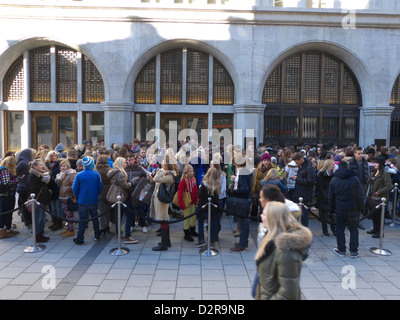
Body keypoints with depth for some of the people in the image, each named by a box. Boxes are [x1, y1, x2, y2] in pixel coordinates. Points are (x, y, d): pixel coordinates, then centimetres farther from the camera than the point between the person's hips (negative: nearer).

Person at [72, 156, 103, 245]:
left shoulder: (79, 175, -9)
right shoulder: (96, 174, -8)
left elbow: (75, 189, -5)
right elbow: (100, 187, -3)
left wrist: (78, 197, 12)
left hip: (82, 201, -1)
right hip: (93, 200, 1)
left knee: (82, 219, 5)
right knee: (95, 217, 16)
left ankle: (80, 239, 9)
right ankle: (97, 235, 27)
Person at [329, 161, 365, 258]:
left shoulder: (333, 180, 2)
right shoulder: (354, 179, -5)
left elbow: (330, 197, 6)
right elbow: (360, 196, -2)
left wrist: (332, 210, 13)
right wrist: (360, 208, 7)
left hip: (339, 210, 1)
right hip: (352, 210, -1)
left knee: (340, 230, 9)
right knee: (353, 230, 9)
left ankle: (341, 250, 16)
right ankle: (354, 251, 12)